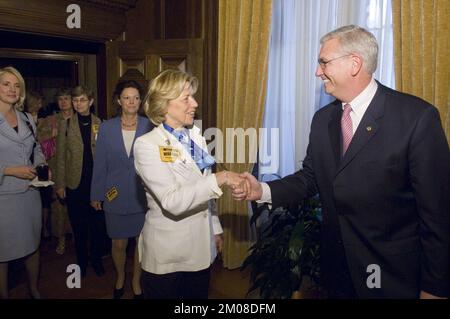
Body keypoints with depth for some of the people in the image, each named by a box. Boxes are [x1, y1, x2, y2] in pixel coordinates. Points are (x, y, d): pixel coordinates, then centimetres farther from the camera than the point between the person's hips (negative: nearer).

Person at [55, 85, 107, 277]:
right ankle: (81, 262, 27)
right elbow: (61, 156, 3)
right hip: (75, 184, 0)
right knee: (79, 227, 10)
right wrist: (60, 184, 0)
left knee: (98, 225, 5)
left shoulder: (101, 124, 2)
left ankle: (97, 260, 25)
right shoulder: (65, 124, 3)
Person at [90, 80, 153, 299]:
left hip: (143, 196, 0)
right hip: (116, 196, 1)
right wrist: (96, 195, 5)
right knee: (118, 244, 12)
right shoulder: (106, 128, -1)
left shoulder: (150, 127, -5)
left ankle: (136, 281, 35)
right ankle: (120, 277, 41)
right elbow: (100, 164, 3)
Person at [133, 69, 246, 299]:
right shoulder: (147, 145, -15)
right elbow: (172, 201, -26)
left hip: (202, 249, 6)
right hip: (167, 255, -6)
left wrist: (215, 228, 17)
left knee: (199, 295, 18)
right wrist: (219, 179, -29)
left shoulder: (196, 137, 5)